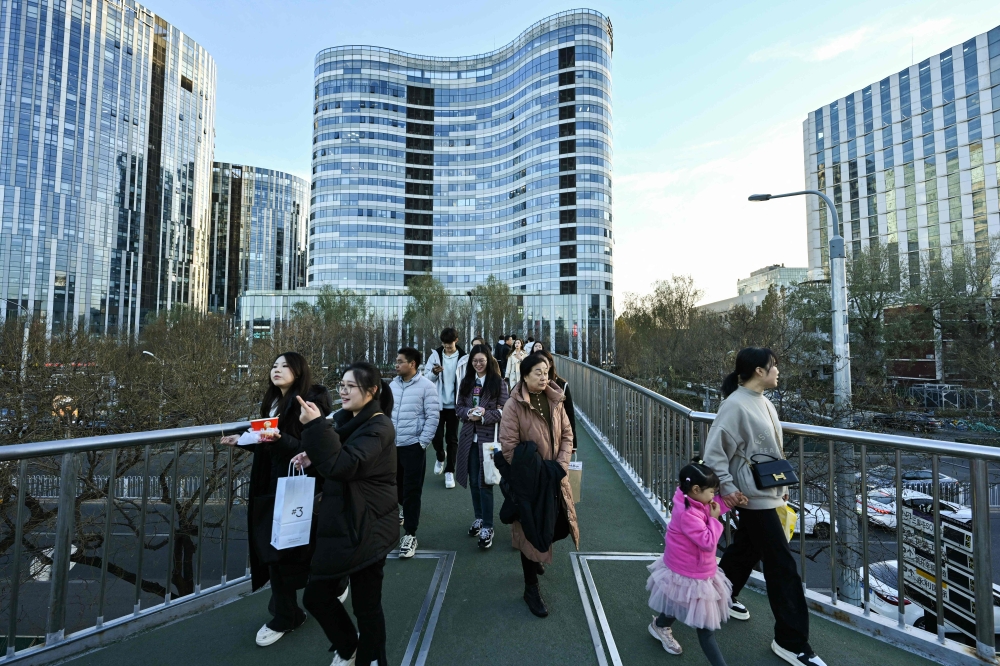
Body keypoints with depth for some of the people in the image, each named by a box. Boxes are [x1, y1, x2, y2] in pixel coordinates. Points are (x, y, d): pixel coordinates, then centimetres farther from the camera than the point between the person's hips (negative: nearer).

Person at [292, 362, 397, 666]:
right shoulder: (345, 419, 8)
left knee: (366, 604, 6)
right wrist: (312, 459, -1)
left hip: (365, 530, -8)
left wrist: (316, 425, -31)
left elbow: (344, 465, -29)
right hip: (338, 524, 9)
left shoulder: (379, 427, -18)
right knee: (316, 595, 16)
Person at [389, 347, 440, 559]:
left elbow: (433, 416, -13)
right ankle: (405, 509, 52)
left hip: (413, 445, -6)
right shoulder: (393, 384, 5)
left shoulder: (426, 386, -12)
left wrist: (423, 442, -15)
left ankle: (410, 534, 13)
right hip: (392, 444, 6)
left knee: (412, 489, 1)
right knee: (397, 483, 22)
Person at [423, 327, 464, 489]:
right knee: (436, 436, 4)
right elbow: (426, 378, -1)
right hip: (438, 403, 1)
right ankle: (441, 457, 35)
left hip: (454, 404, -1)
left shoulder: (463, 357, -6)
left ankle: (449, 471, 19)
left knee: (452, 439, 7)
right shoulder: (436, 355, -1)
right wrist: (434, 373, -22)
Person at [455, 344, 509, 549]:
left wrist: (484, 415, -21)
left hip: (489, 437, -4)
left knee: (484, 482, -3)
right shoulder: (466, 382, 9)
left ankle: (487, 527, 8)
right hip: (469, 436, 5)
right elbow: (458, 407, 8)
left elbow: (504, 410, -7)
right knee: (473, 481, 14)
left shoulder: (498, 382, -5)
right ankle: (479, 518, 32)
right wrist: (468, 413, -13)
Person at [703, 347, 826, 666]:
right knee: (782, 565, 0)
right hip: (753, 496, -9)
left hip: (767, 492, 9)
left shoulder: (763, 401, 5)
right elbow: (714, 451, -21)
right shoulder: (736, 405, -22)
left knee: (746, 550, 23)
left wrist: (781, 485, 17)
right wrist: (727, 488, -20)